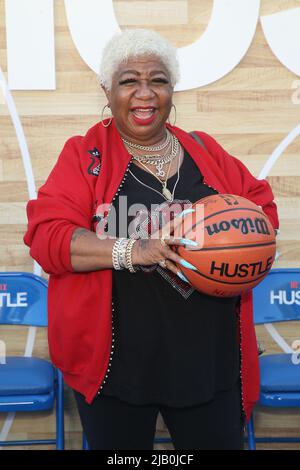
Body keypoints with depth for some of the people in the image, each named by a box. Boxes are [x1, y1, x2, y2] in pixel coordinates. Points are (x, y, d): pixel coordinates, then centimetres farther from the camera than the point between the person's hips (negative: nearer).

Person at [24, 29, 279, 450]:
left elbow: (261, 204, 15)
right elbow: (47, 236, -13)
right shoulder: (83, 155, -3)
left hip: (210, 359, 3)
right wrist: (132, 250, -26)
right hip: (117, 363, -2)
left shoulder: (205, 151, 8)